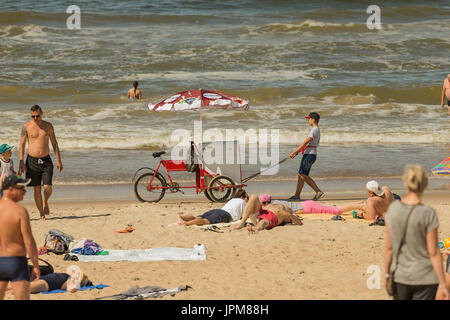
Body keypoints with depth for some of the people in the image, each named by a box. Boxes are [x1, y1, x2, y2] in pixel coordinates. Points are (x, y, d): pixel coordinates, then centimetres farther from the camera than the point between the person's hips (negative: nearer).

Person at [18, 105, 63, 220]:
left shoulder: (48, 126, 4)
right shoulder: (26, 126, -2)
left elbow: (54, 143, 9)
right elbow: (22, 144, 0)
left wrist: (58, 160, 5)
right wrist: (21, 162, -8)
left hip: (46, 160, 1)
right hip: (32, 160, -1)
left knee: (47, 187, -11)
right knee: (37, 189, 0)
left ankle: (45, 202, 21)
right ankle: (42, 214, 8)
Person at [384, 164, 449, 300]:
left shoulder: (393, 209, -5)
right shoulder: (428, 214, -15)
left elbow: (389, 248, 0)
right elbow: (434, 253, -13)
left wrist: (387, 274, 12)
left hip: (400, 277, 3)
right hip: (425, 278, -3)